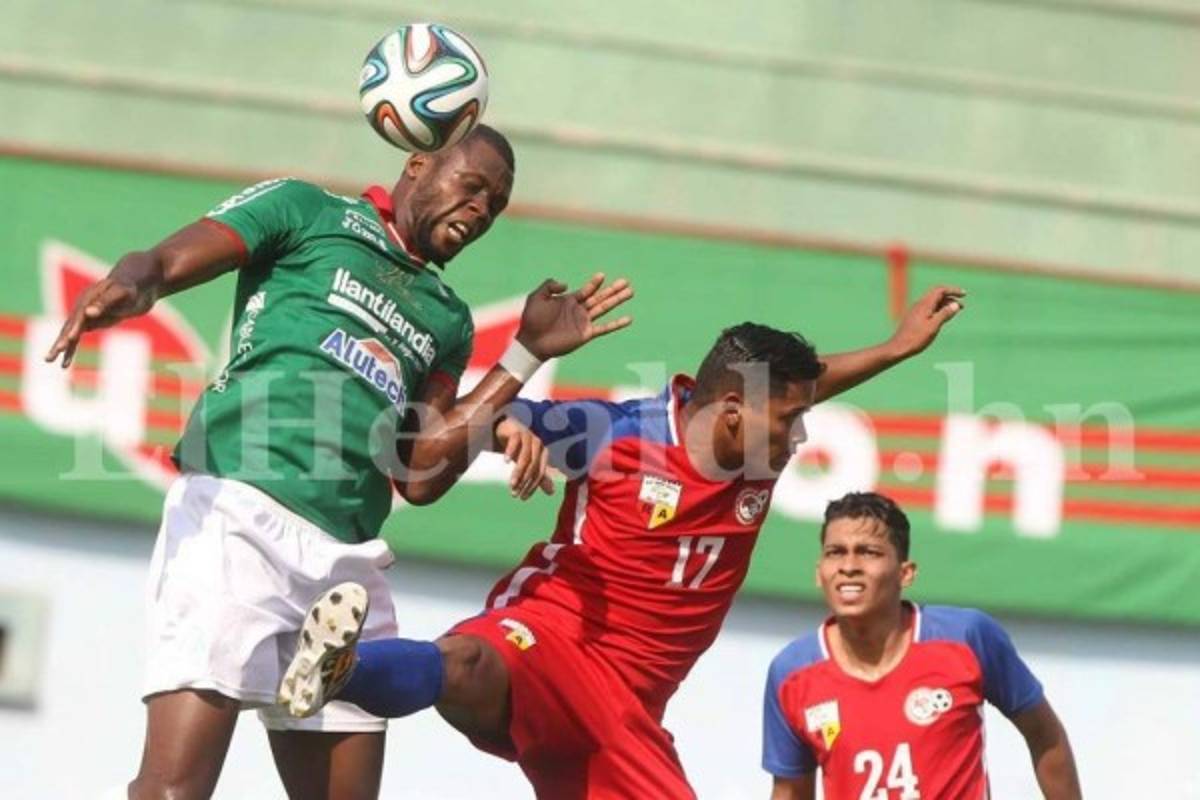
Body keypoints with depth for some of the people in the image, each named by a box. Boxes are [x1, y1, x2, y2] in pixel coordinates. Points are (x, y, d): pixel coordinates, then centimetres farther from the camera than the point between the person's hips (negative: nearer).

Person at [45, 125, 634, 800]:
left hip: (348, 556, 7)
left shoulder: (447, 319, 26)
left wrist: (529, 354, 13)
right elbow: (167, 261, -3)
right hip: (239, 511, -7)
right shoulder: (307, 211, 12)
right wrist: (129, 286, -28)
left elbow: (420, 477, 14)